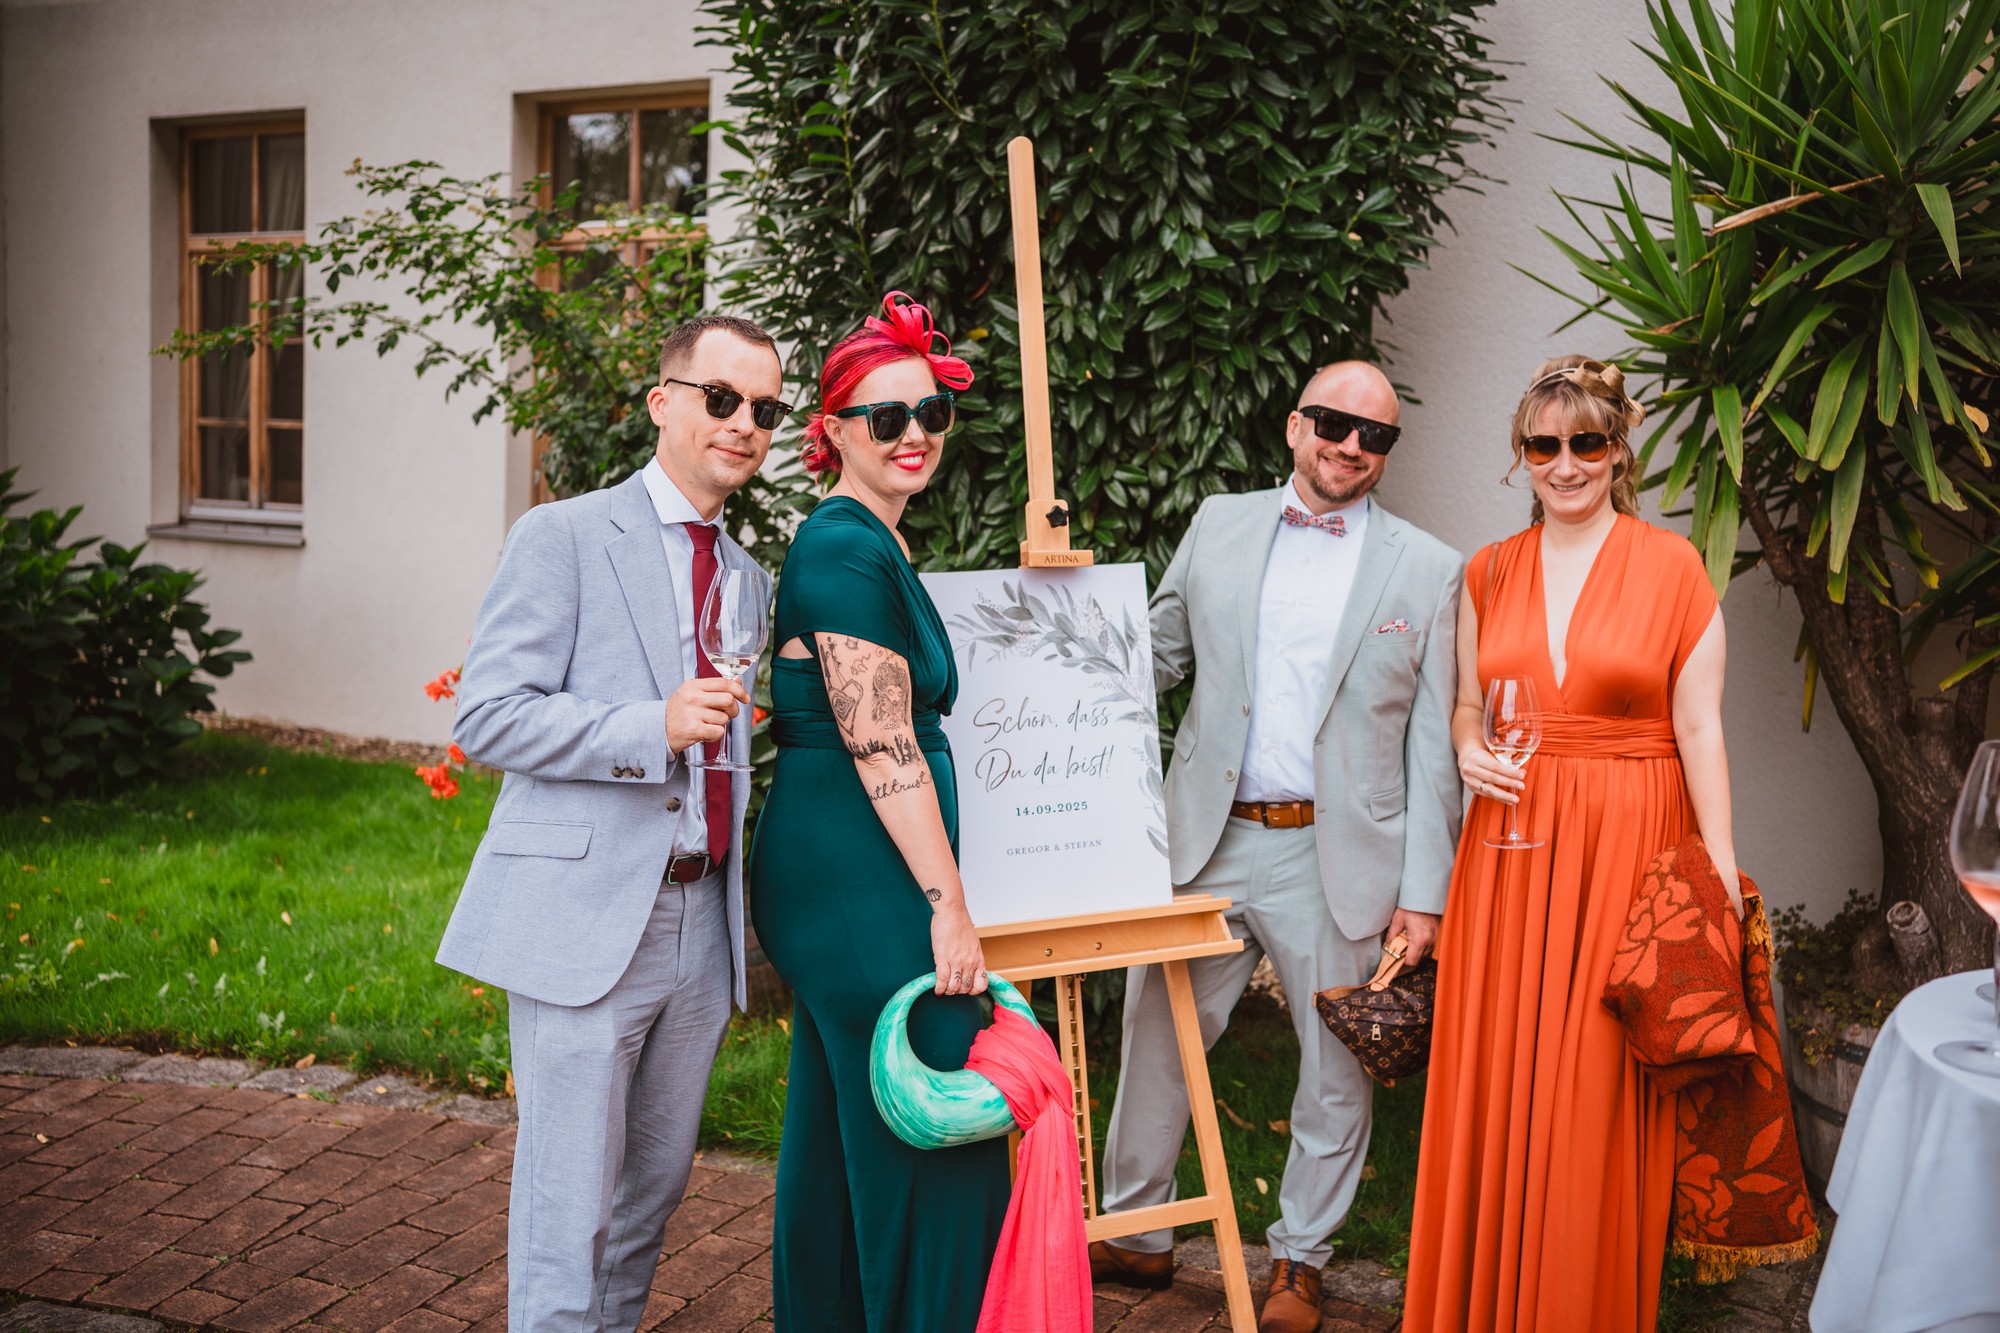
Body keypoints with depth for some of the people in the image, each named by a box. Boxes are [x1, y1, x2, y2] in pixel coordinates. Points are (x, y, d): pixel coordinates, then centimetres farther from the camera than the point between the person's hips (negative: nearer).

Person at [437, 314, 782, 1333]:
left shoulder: (749, 578, 17)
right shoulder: (564, 538, -5)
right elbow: (486, 716, -13)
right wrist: (654, 730, -22)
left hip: (699, 924, 7)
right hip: (585, 920, -7)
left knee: (654, 1189, 15)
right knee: (568, 1206, -3)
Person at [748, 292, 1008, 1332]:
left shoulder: (862, 544, 17)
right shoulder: (851, 551, -15)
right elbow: (883, 748, -19)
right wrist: (949, 906, -18)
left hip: (827, 878, 11)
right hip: (864, 876, -11)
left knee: (842, 1129, 18)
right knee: (929, 1127, -4)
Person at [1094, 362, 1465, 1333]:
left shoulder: (1428, 571, 2)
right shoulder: (1218, 526, 8)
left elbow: (1432, 745, 0)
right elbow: (1154, 658, 16)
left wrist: (1423, 890, -4)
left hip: (1336, 860, -1)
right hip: (1205, 847, 2)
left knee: (1336, 1070, 8)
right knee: (1154, 1038, 8)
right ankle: (1135, 1234, 27)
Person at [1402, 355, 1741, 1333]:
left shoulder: (1671, 566, 0)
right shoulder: (1488, 574, 10)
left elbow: (1699, 728, -3)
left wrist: (1721, 875, -8)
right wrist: (1468, 755, -3)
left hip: (1627, 848, -3)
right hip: (1509, 846, 3)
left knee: (1599, 1092, -1)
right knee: (1497, 1079, 4)